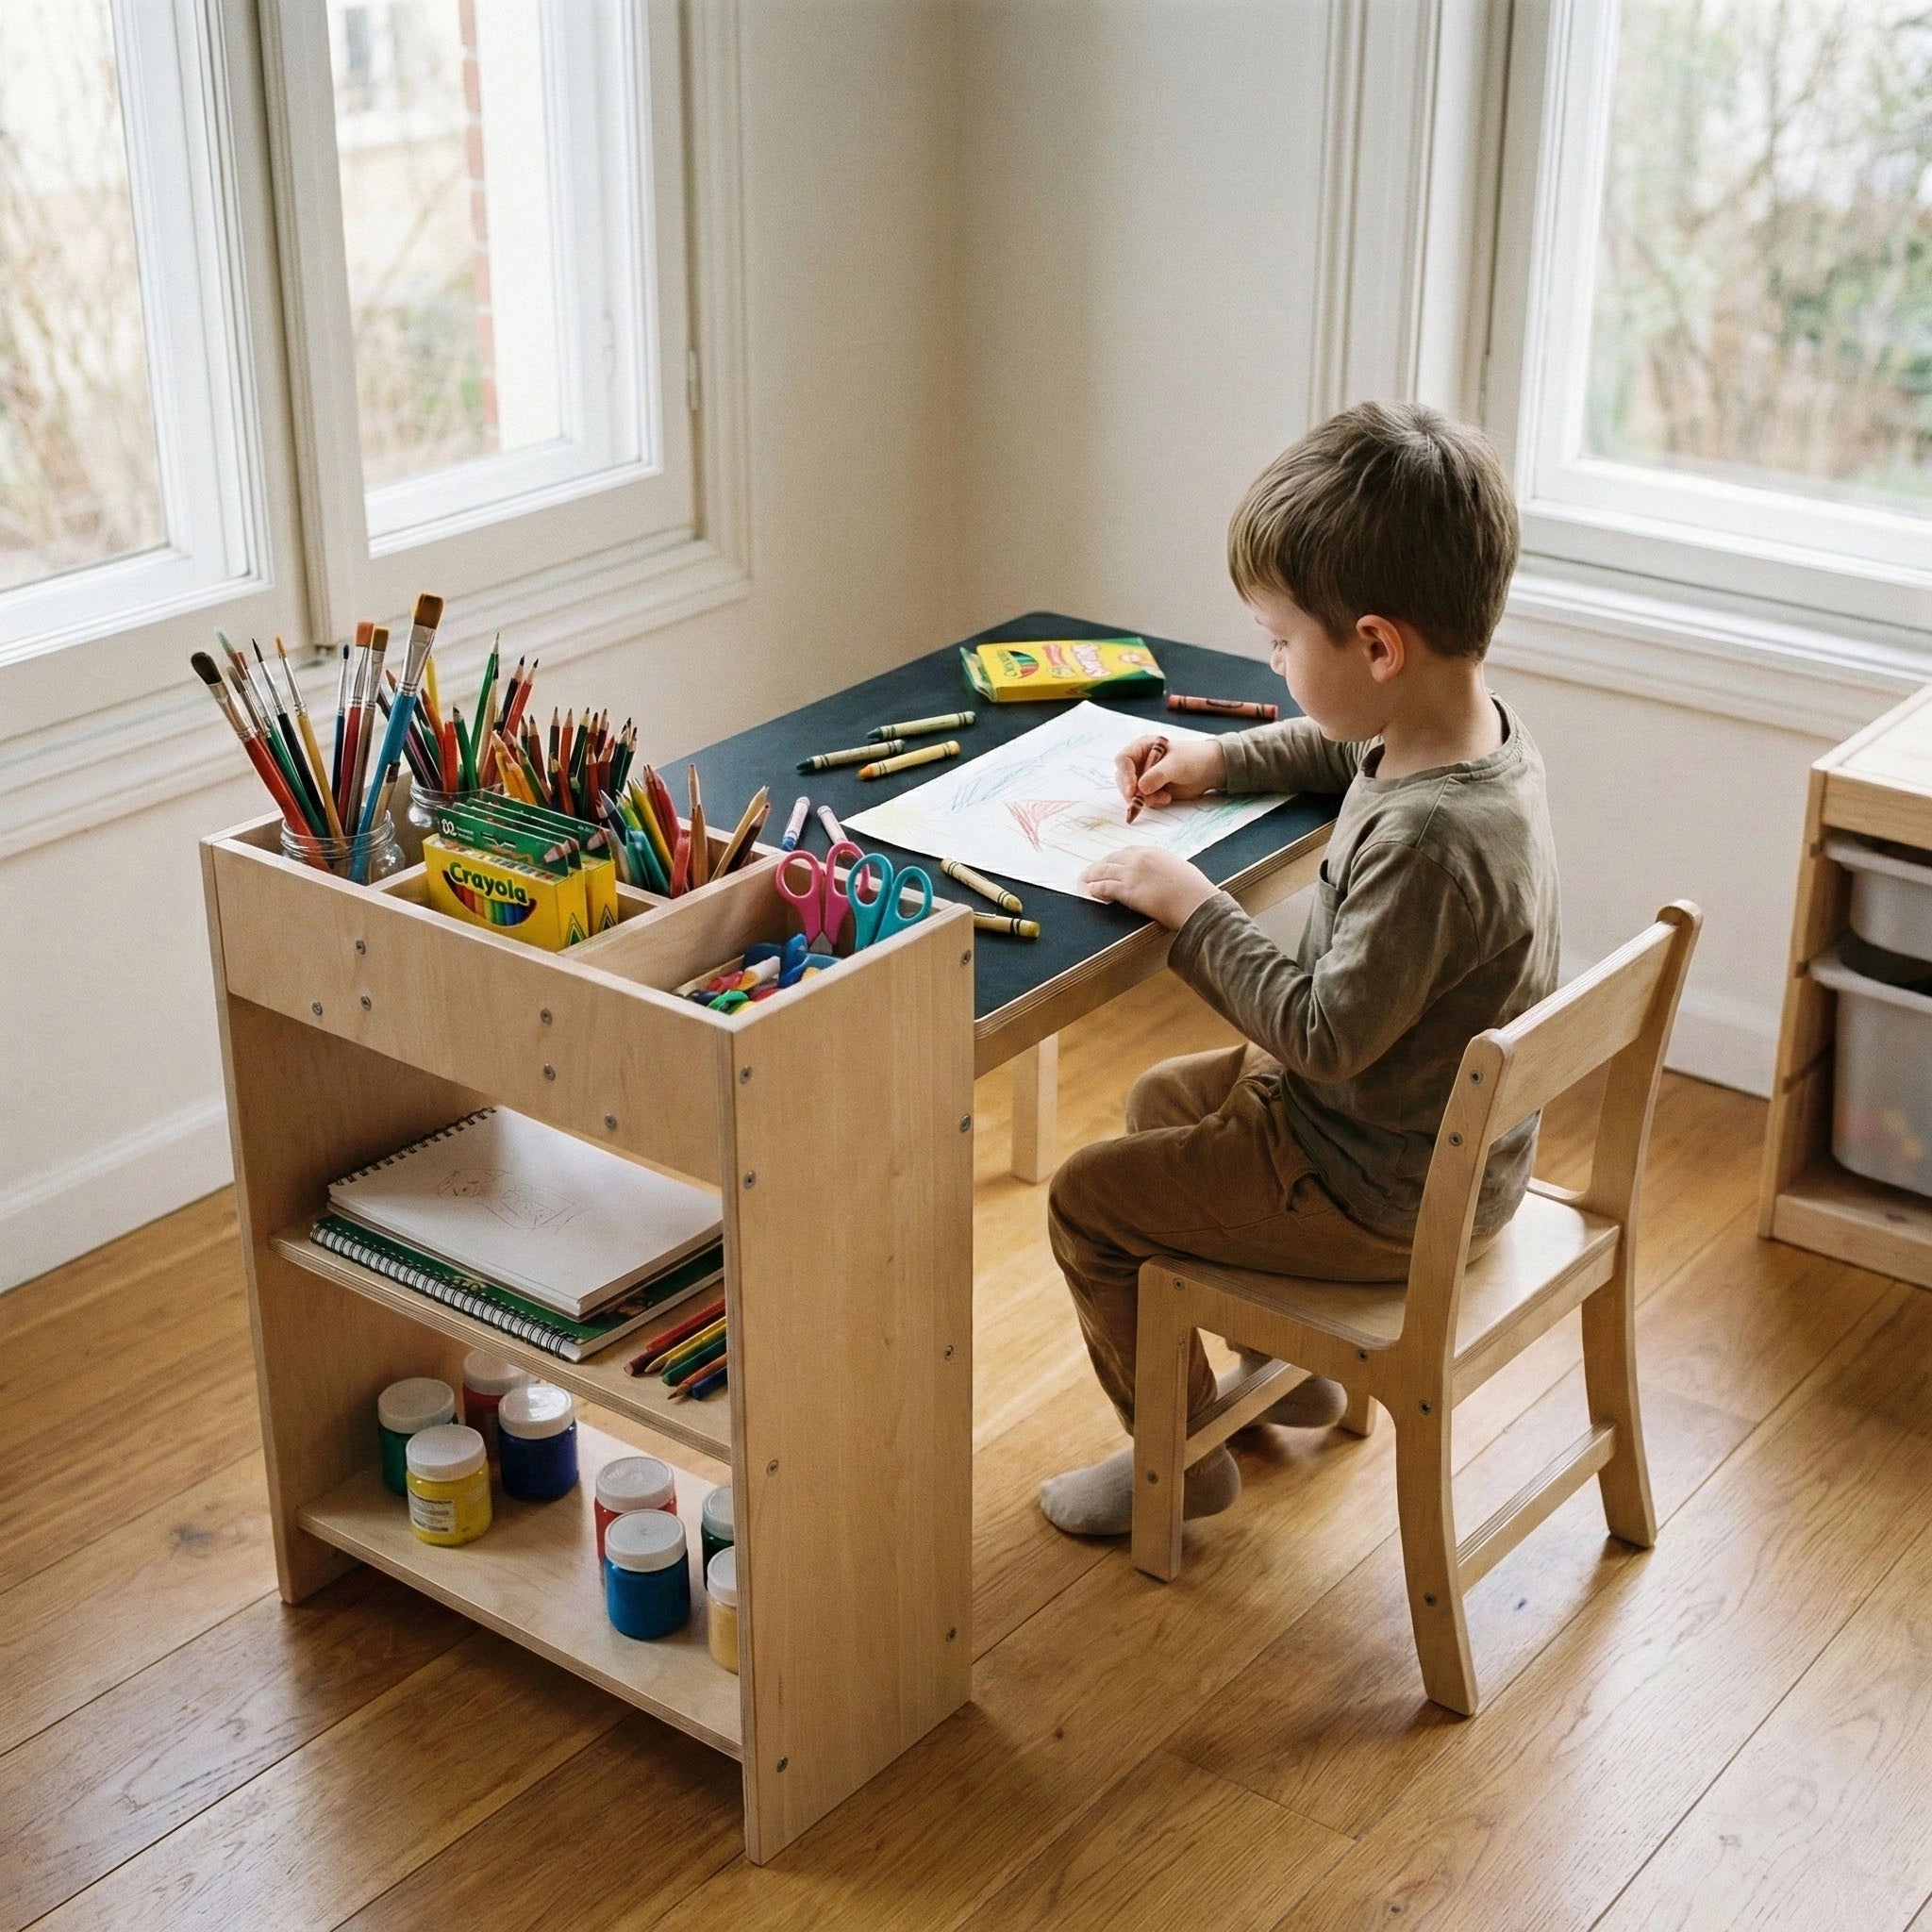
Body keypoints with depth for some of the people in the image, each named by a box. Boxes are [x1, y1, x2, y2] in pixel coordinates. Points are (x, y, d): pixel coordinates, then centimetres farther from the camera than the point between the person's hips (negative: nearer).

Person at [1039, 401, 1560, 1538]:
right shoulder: (1479, 721, -7)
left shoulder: (1430, 841, -37)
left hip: (1389, 1196, -10)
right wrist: (1219, 760, 6)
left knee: (1088, 1200, 0)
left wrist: (1191, 908, -22)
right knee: (1164, 1101, 27)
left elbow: (1326, 1034, -30)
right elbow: (1346, 750, 17)